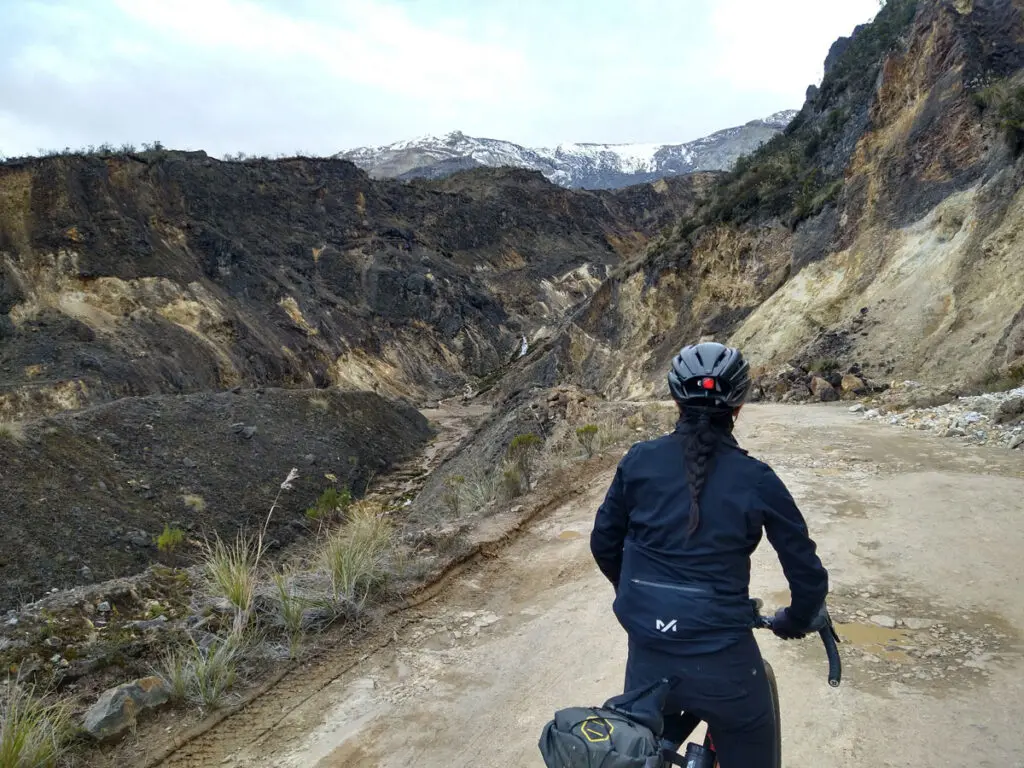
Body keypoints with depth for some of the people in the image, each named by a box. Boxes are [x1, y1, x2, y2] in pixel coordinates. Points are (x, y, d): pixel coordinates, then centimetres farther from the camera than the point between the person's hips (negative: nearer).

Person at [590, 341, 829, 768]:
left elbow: (604, 544, 7)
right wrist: (795, 621, 21)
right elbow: (808, 573, -1)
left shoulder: (639, 460, -3)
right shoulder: (755, 479, -8)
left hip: (648, 655, 1)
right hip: (722, 660, -1)